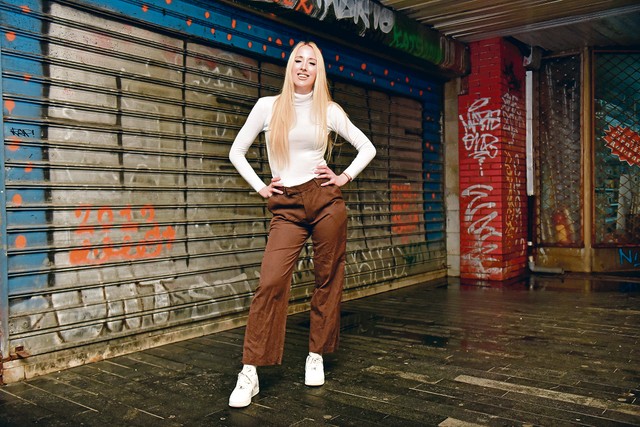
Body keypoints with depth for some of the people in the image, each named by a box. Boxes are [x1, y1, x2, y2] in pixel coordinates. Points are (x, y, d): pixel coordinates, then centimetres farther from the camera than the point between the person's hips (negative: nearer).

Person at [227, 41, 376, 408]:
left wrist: (345, 177, 5)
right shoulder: (268, 106, 6)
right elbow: (236, 152, 12)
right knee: (271, 283, -12)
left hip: (326, 200, 1)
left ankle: (316, 357, 20)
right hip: (287, 207, -1)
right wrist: (260, 187, 3)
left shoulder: (329, 110, 7)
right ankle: (250, 373, -6)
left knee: (328, 280, 4)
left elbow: (367, 148, 15)